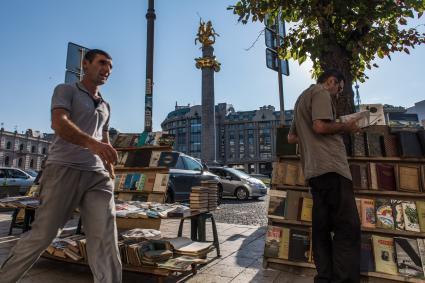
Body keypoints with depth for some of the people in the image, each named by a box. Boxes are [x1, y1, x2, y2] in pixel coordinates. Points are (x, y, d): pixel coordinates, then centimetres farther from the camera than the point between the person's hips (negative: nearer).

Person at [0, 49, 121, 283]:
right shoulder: (65, 90, 7)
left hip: (96, 174, 5)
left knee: (105, 237, -6)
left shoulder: (105, 106, 25)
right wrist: (91, 143, -31)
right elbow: (59, 123, -13)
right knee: (42, 234, 0)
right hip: (64, 169, -4)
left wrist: (111, 174, 16)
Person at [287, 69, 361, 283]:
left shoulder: (302, 98, 29)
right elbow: (320, 126, -16)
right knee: (348, 226, -9)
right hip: (330, 166, -9)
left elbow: (291, 137, 31)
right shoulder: (321, 92, 1)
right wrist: (345, 127, 0)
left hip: (314, 170, 9)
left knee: (322, 226, 7)